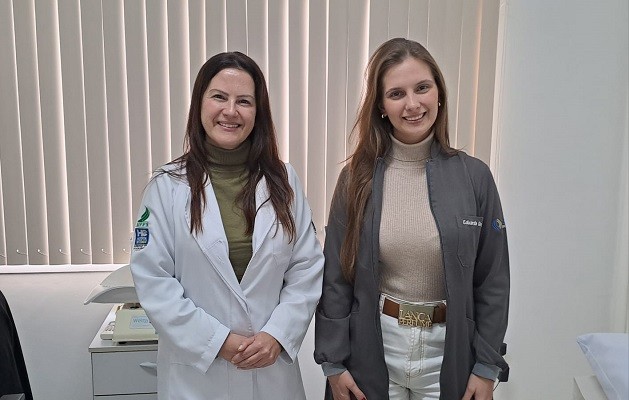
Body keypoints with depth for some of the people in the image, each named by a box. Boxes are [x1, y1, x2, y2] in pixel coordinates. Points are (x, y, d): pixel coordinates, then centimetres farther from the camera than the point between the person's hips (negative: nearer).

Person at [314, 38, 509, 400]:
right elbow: (335, 277, -2)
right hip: (373, 349, 0)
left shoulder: (475, 176, -7)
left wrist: (487, 366, -1)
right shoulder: (357, 178, -6)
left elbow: (492, 281, -2)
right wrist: (333, 361, -3)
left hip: (450, 351, 0)